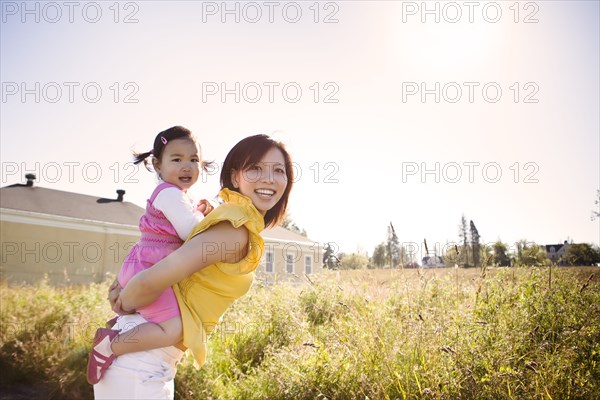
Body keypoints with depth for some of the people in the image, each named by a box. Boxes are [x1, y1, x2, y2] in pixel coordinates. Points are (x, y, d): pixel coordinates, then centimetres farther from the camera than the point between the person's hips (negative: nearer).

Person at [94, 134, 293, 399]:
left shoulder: (229, 215, 8)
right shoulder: (236, 229, -23)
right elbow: (149, 282, -29)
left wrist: (126, 288, 3)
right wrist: (126, 304, -8)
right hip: (139, 364, -9)